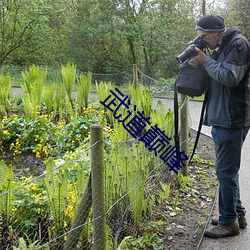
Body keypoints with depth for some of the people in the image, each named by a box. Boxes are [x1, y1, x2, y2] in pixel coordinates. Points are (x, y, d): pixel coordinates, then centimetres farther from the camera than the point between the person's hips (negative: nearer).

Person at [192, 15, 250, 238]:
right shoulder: (221, 47, 17)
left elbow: (230, 77, -21)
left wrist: (206, 61, -11)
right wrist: (203, 60, 4)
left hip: (232, 120, -10)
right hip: (221, 119, 10)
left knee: (226, 171, -3)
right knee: (228, 170, 16)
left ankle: (229, 221, 9)